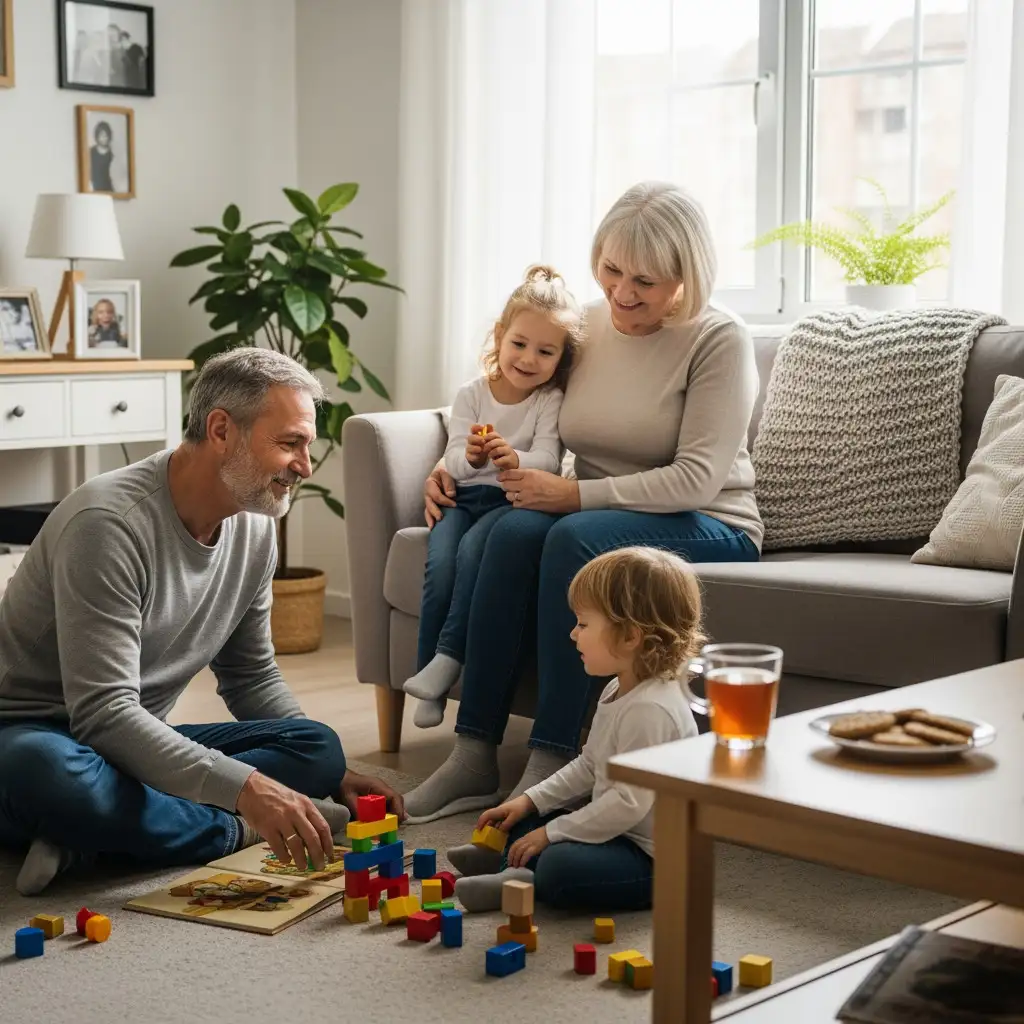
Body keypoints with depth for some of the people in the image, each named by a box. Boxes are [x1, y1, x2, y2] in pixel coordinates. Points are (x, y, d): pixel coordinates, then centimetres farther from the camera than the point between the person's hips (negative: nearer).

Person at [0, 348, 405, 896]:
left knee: (319, 747, -15)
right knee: (49, 769, -43)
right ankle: (238, 831, -21)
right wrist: (245, 788, -39)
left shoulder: (254, 527, 2)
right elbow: (103, 713, -30)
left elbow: (251, 677, 14)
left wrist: (331, 773, 0)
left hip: (136, 746, 8)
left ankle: (93, 835, -24)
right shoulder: (109, 521, -24)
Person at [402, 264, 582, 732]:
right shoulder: (471, 395, 7)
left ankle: (448, 657, -29)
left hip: (515, 499, -3)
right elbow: (453, 459, -3)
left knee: (473, 548, -32)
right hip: (466, 495, 3)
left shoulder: (551, 400, 1)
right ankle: (428, 678, -19)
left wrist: (515, 458, -37)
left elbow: (549, 460, -13)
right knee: (440, 561, -25)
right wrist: (469, 456, -29)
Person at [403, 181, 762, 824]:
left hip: (707, 530, -5)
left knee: (574, 537, -34)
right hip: (598, 519, 5)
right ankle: (474, 757, -25)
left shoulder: (720, 341, -9)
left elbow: (697, 479, -17)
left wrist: (577, 494, -21)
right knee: (516, 530, -28)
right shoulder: (583, 326, 7)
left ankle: (552, 764, -30)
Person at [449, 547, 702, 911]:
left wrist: (552, 834, -21)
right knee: (524, 822, 21)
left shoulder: (650, 709, -26)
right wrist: (531, 800, 12)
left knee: (560, 866, -33)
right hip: (618, 832, 11)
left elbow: (630, 802, -28)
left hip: (650, 857, -11)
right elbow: (589, 766, 20)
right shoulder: (618, 692, 8)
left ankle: (522, 881, -9)